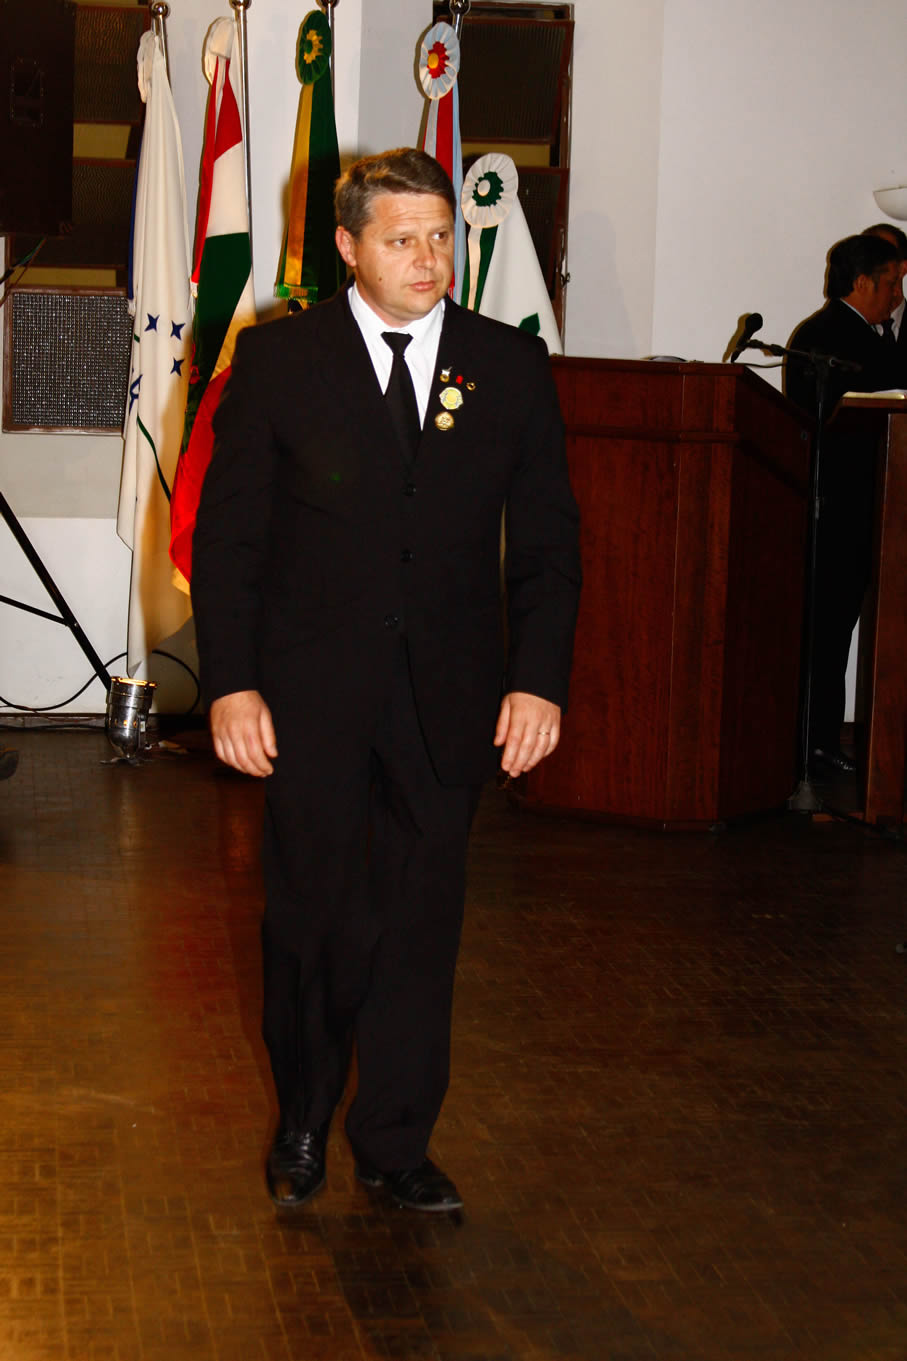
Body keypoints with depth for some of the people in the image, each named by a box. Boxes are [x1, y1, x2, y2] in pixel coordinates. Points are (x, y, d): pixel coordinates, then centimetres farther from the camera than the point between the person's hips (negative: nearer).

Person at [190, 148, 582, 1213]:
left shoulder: (511, 366, 5)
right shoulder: (278, 357, 0)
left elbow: (547, 541, 7)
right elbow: (226, 533, 0)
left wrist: (538, 680, -2)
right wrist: (230, 683, -8)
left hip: (449, 696, 1)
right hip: (310, 693, -1)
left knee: (422, 921, 6)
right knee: (310, 915, 8)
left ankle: (397, 1142, 20)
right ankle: (302, 1127, 28)